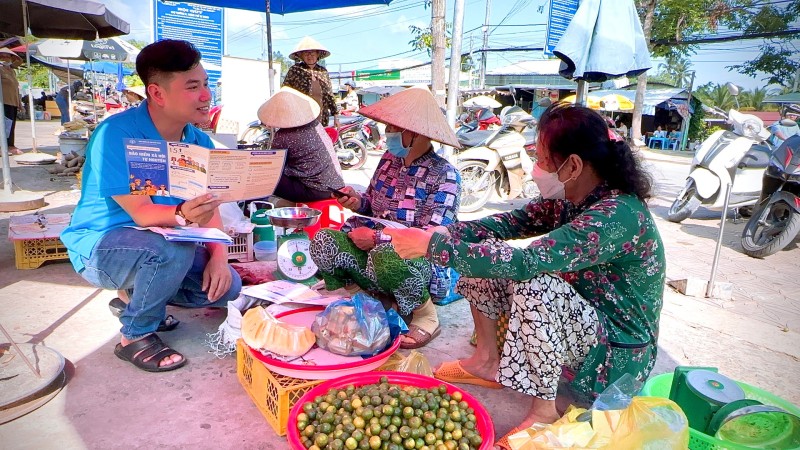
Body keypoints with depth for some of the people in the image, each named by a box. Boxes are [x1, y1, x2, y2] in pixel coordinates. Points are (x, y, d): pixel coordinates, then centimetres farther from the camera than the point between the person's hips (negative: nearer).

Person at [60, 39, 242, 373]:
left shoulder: (198, 141, -5)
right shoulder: (117, 134, -25)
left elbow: (208, 206, -3)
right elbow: (141, 213, -27)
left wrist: (219, 256, -18)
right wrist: (182, 215, -48)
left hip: (160, 243, 7)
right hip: (99, 244, -6)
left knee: (226, 286, -6)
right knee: (175, 250, -36)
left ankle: (134, 300, 17)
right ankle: (136, 337, -9)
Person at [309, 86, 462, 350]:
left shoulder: (443, 175, -12)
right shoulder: (389, 159, 7)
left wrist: (377, 238, -22)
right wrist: (357, 202, -5)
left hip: (423, 262, -6)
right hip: (377, 248, 6)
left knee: (387, 257, -40)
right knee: (324, 241, -17)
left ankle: (425, 315, -9)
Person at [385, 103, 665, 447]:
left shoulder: (617, 216, -32)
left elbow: (524, 262, -40)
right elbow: (514, 222, -1)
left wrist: (432, 247, -35)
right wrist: (446, 232, -18)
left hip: (618, 353, -8)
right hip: (578, 314, 8)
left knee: (534, 286, -37)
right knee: (481, 254, 0)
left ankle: (544, 409, -15)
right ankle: (488, 361, 13)